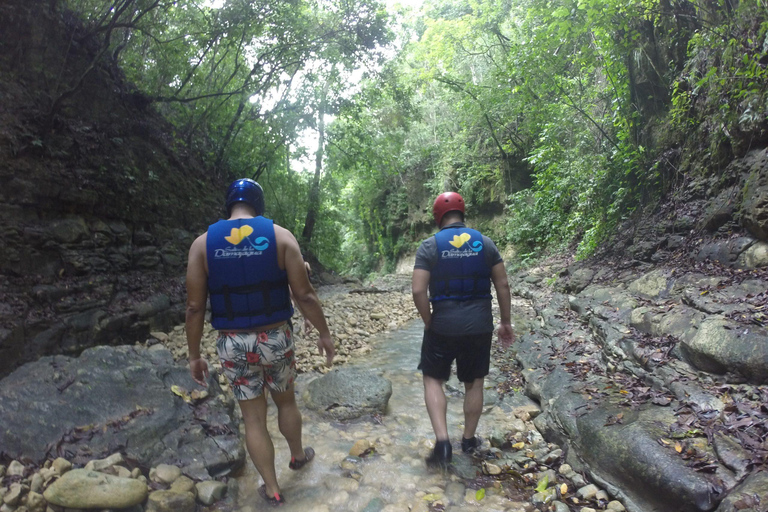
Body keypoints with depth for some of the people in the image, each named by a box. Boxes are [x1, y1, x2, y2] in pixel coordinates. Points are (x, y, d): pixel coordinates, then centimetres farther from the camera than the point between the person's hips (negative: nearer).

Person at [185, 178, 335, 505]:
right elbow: (304, 295, -9)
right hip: (276, 339, 0)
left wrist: (194, 355, 6)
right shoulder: (280, 235, -7)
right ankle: (298, 456, 49)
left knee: (253, 418, 15)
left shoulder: (203, 242, -3)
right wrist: (324, 333, 4)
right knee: (286, 401, 25)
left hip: (232, 344, 1)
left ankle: (272, 490, 29)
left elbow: (195, 307, -4)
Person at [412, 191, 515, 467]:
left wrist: (430, 323, -2)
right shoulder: (485, 243, 1)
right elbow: (503, 285, 1)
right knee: (474, 383, 18)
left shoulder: (429, 246, -7)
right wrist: (506, 322, 10)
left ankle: (442, 441, 2)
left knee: (433, 379, 14)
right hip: (479, 326, 3)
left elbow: (418, 291, -15)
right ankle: (469, 439, 32)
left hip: (443, 326, -2)